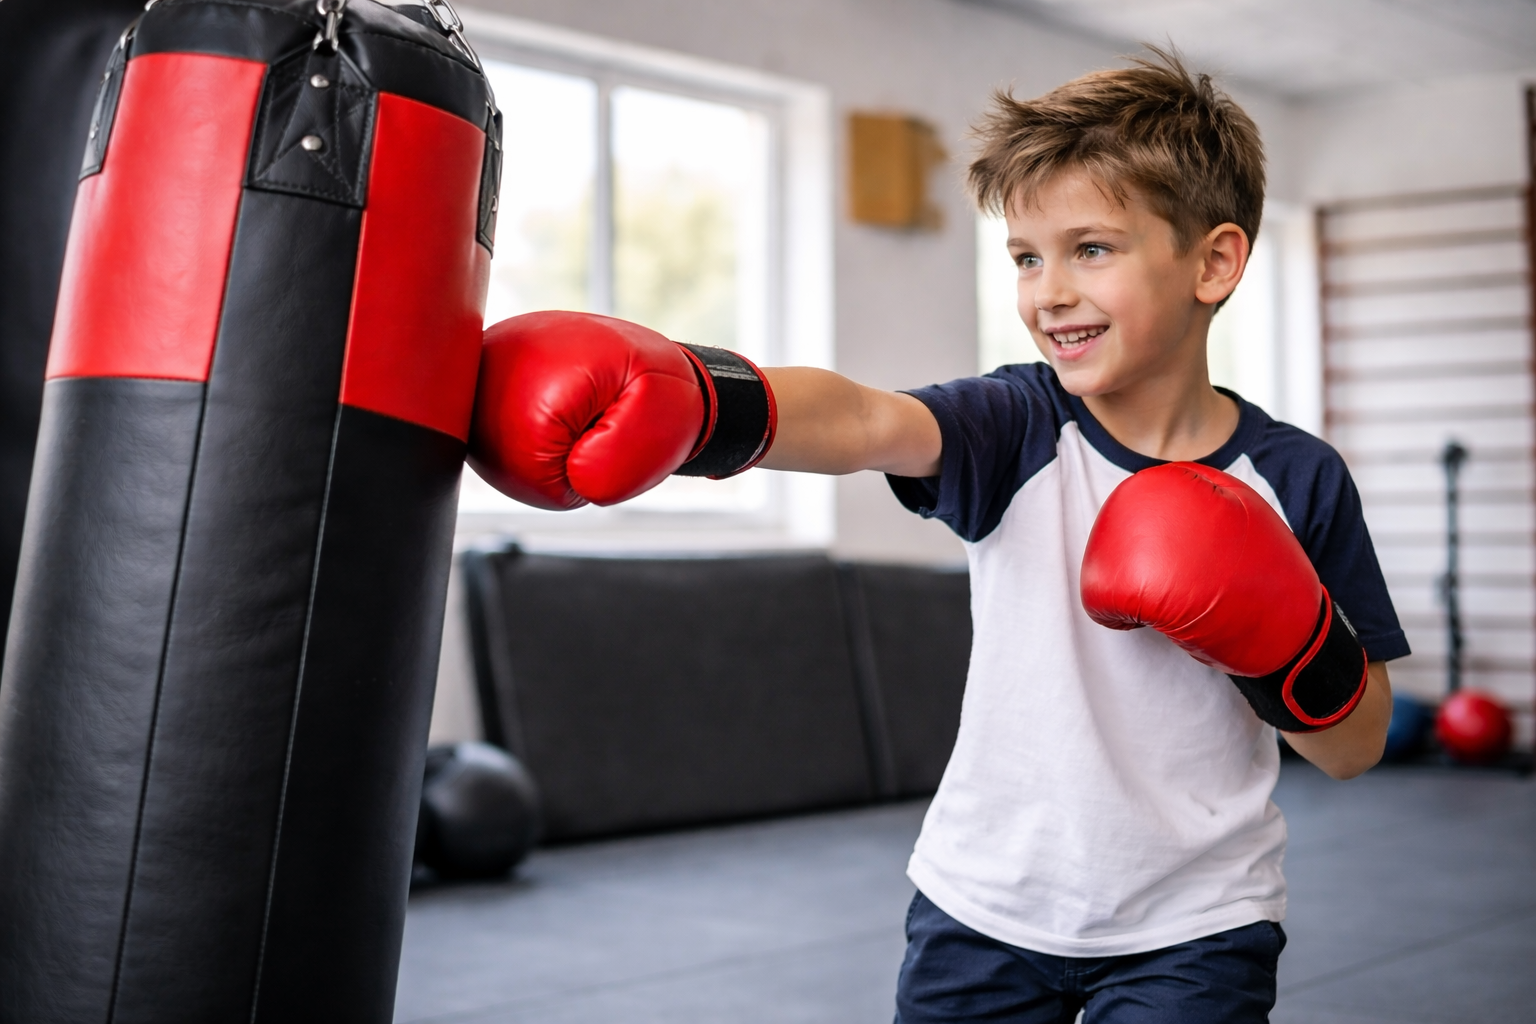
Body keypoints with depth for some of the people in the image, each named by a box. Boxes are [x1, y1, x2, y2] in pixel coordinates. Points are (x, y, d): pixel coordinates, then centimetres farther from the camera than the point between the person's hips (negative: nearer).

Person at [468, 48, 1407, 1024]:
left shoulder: (1295, 480, -8)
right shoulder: (1018, 425, -9)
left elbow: (1356, 750, -1)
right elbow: (861, 419, -32)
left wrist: (1288, 639, -21)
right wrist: (685, 400, -51)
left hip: (1189, 932, -1)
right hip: (982, 908, 1)